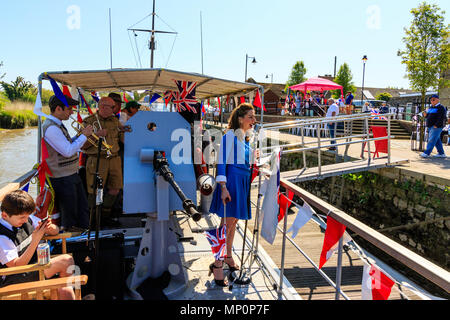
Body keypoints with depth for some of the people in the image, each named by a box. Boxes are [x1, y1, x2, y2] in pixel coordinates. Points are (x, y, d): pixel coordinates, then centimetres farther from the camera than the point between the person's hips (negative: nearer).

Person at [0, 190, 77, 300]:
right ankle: (67, 284, 5)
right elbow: (16, 266, -20)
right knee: (66, 260, -19)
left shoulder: (27, 219, 3)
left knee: (65, 291, -19)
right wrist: (35, 241, -24)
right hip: (14, 281, -7)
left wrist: (49, 227, -12)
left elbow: (55, 231, 14)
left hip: (35, 267, 7)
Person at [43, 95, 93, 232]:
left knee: (83, 207, 18)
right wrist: (84, 136, -17)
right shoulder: (51, 128, -22)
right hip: (62, 178, -10)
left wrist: (80, 135, 4)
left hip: (72, 174, 10)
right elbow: (68, 151, -26)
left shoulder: (57, 124, 11)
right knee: (69, 213, 7)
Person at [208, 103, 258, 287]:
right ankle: (217, 265, 0)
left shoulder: (245, 137, 18)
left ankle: (228, 256, 30)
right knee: (227, 222, -8)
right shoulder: (230, 135, -8)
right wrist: (223, 187, -22)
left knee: (233, 221, 16)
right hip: (232, 179, -8)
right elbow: (222, 161, -15)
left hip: (243, 180, 8)